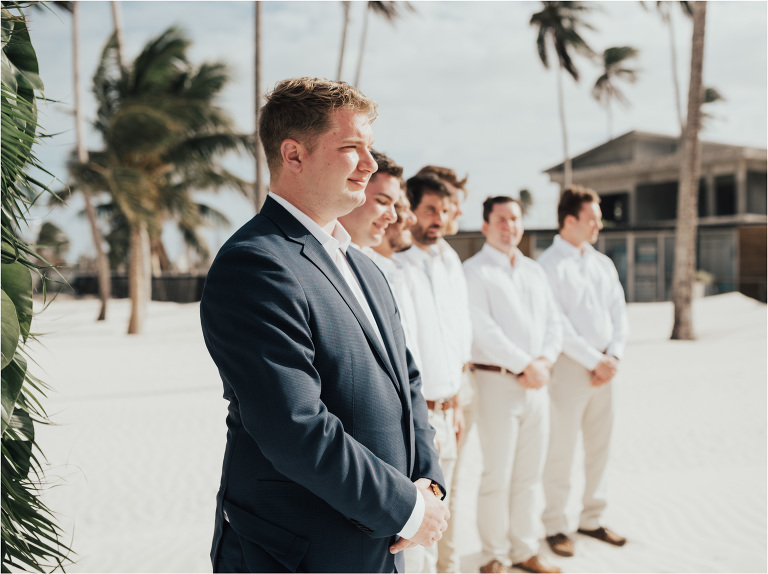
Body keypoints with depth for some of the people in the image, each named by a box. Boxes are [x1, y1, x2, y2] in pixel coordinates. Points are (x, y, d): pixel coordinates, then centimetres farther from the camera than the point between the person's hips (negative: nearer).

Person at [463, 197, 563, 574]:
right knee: (498, 475, -1)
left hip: (537, 381, 6)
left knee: (530, 474, 12)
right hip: (497, 381, -6)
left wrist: (545, 360, -5)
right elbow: (484, 329, -14)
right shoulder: (474, 271, -5)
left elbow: (553, 322, 13)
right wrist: (525, 365, -14)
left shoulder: (534, 271, 17)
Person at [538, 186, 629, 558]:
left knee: (599, 447, 13)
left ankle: (591, 520, 27)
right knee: (561, 450, -1)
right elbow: (557, 325, -14)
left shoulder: (603, 263, 13)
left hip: (604, 368, 7)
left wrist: (613, 357, -4)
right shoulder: (549, 265, -8)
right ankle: (555, 526, 13)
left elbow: (619, 315, 11)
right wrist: (594, 361, -13)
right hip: (569, 365, -7)